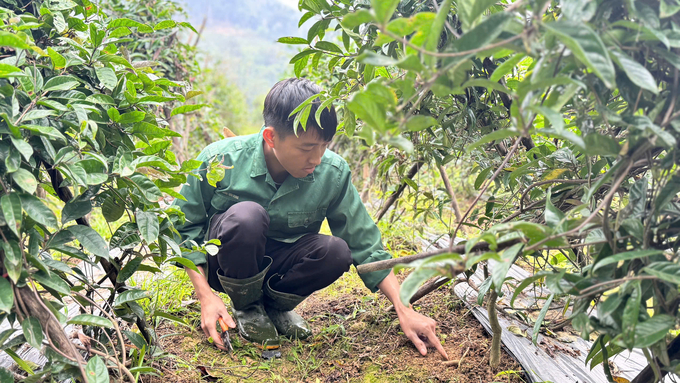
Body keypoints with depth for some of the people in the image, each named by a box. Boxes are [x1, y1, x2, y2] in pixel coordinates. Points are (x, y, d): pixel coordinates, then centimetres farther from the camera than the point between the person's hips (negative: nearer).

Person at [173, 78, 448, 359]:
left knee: (337, 251, -28)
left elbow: (365, 245, -10)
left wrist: (405, 312, -16)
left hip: (278, 267, 2)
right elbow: (185, 228, -9)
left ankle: (275, 304, 1)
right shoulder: (220, 160, -22)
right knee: (246, 216, -34)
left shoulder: (333, 173, -17)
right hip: (225, 264, -2)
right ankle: (246, 307, -5)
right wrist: (206, 296, -19)